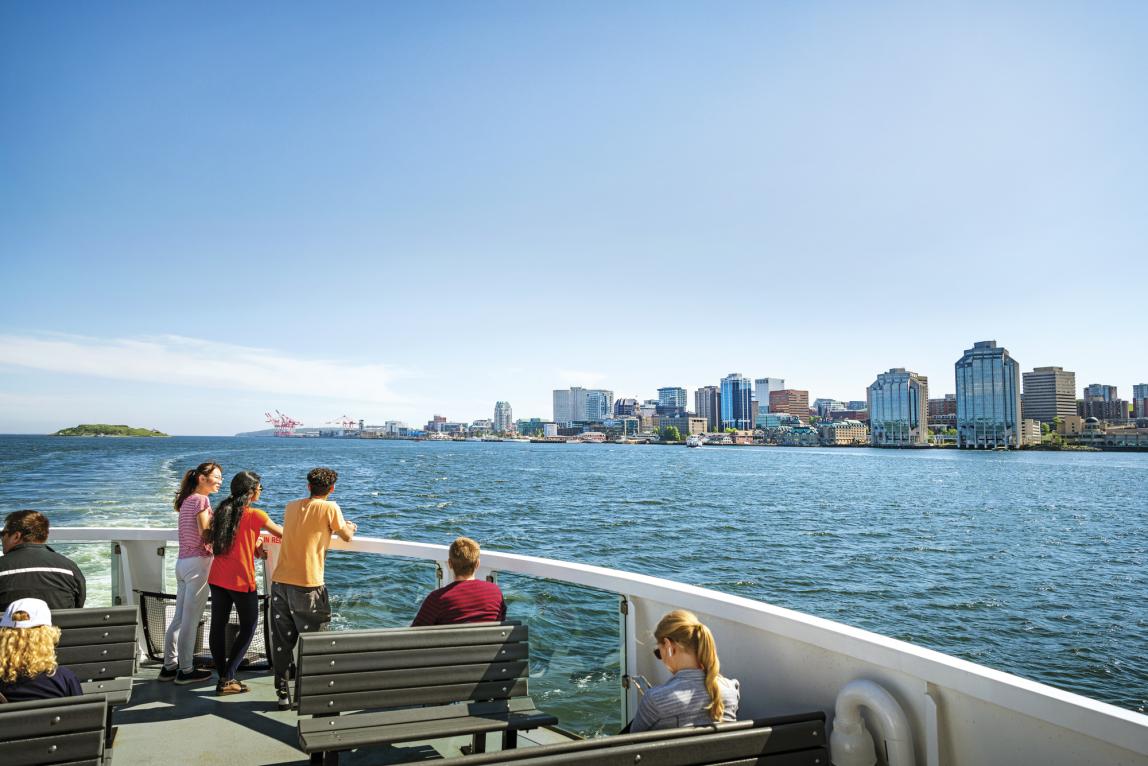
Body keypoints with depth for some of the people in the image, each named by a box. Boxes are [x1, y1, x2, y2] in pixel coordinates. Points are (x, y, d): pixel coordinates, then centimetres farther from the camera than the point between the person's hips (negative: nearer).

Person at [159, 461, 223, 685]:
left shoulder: (187, 500, 15)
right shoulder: (201, 499, -11)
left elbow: (196, 532, 14)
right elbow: (206, 534, -17)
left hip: (182, 562, 9)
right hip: (198, 562, -9)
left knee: (179, 618, 14)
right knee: (191, 620, -2)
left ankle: (169, 666, 20)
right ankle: (186, 671, 5)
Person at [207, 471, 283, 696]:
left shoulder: (221, 511, 6)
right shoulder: (255, 515, -12)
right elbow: (283, 533, -2)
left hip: (217, 578, 6)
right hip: (241, 581, -6)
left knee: (218, 626, 12)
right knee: (248, 627, 8)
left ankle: (223, 677, 18)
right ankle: (228, 679, 4)